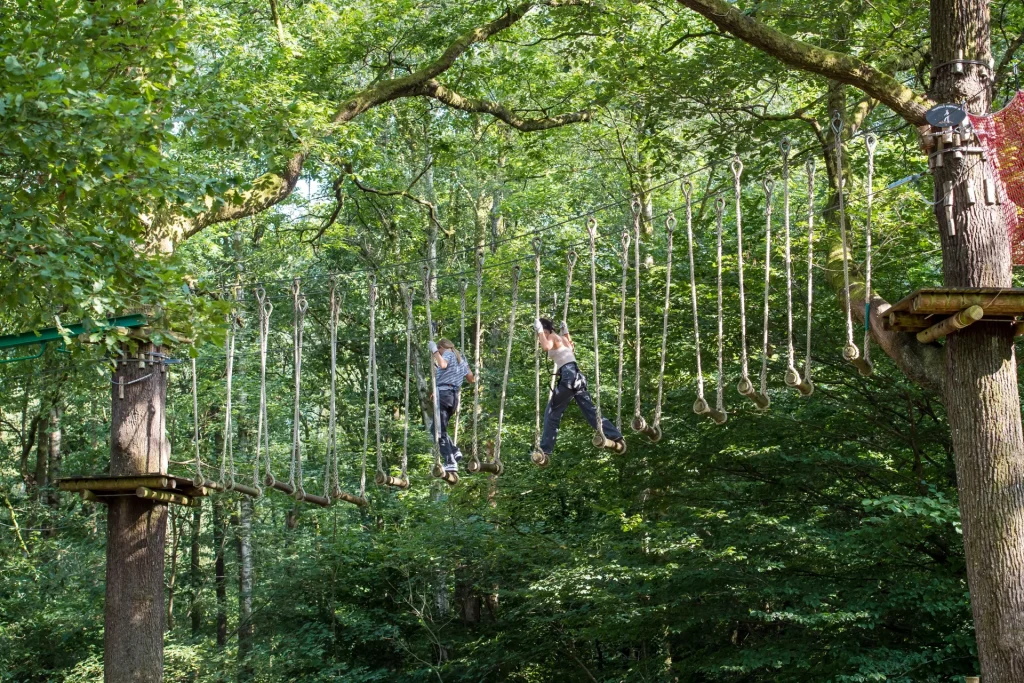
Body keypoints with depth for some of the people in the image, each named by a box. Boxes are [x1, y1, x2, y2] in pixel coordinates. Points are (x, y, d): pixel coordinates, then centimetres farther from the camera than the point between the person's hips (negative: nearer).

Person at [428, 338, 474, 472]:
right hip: (454, 396, 9)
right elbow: (472, 378, 27)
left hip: (443, 393, -9)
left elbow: (443, 365, -25)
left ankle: (450, 463, -17)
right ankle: (455, 452, 7)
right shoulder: (461, 359, 23)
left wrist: (434, 351, -15)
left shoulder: (448, 354, 0)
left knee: (439, 431, -9)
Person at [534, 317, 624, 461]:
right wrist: (566, 333, 43)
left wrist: (540, 331, -12)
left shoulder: (552, 337, -1)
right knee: (591, 411, 8)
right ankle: (616, 437, -1)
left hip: (568, 376, -8)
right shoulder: (562, 338, 24)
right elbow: (572, 348, 45)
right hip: (576, 376, 9)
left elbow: (545, 346, -25)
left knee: (552, 414, -2)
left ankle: (545, 451, -5)